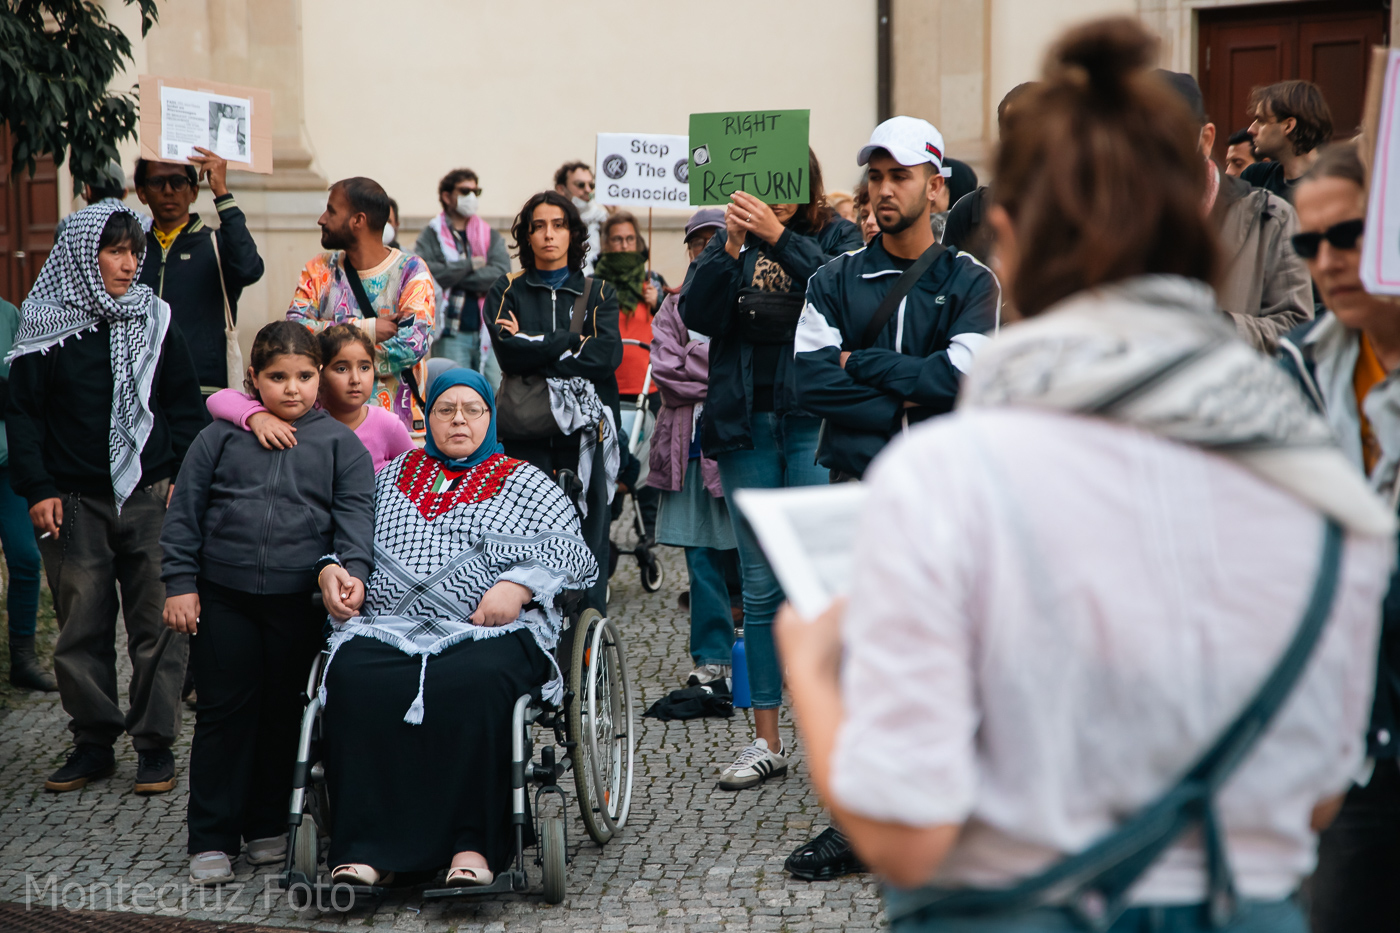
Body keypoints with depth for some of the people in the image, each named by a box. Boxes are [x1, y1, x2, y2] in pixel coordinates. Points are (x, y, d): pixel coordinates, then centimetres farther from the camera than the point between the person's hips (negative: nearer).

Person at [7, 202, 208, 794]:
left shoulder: (155, 322, 7)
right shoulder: (46, 328, 2)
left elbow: (186, 407, 10)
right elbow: (22, 413, 5)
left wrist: (183, 476, 0)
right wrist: (38, 489, -3)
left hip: (150, 500, 1)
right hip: (73, 503, 0)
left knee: (158, 623, -1)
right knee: (80, 625, 4)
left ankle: (155, 743, 9)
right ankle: (93, 742, 16)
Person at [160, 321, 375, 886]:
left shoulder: (340, 444, 5)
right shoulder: (221, 437, 5)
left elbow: (355, 516, -3)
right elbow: (185, 513, 6)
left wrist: (351, 570, -19)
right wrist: (180, 584, 0)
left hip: (300, 603, 0)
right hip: (223, 599, 0)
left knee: (285, 712, 8)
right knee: (224, 710, 2)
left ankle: (268, 826, 23)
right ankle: (212, 838, 8)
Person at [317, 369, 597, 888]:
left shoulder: (524, 483, 20)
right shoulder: (394, 476, 30)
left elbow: (571, 551, 8)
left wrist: (517, 586, -9)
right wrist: (332, 569, 7)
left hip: (491, 631, -2)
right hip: (390, 627, 2)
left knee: (472, 686, -38)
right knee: (356, 682, -32)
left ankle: (473, 844, -34)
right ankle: (368, 847, -33)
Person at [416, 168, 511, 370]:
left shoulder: (491, 236, 14)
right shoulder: (431, 236, 6)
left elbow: (501, 274, -5)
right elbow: (425, 272, -13)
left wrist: (452, 275, -8)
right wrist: (469, 265, -8)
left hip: (488, 331, 3)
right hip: (451, 334, -3)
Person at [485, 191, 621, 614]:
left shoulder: (598, 293, 16)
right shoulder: (507, 291, 13)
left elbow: (608, 354, -3)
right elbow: (509, 351, -5)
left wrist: (536, 347, -5)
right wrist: (574, 340, -3)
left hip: (586, 429, 1)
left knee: (587, 533, -4)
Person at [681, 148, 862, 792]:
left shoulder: (835, 236, 4)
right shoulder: (732, 241, 11)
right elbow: (696, 314, -3)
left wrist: (779, 237, -23)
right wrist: (730, 250, -16)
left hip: (814, 422, -3)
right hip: (747, 425, 3)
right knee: (759, 584, 7)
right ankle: (766, 740, 13)